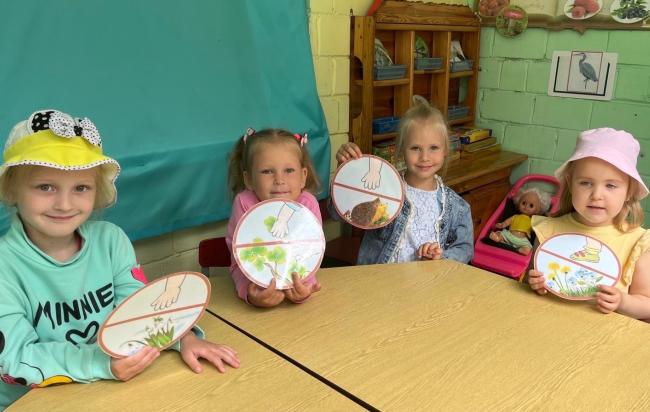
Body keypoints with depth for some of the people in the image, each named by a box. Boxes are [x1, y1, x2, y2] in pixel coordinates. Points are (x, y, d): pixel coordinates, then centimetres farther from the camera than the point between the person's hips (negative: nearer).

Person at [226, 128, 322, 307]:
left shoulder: (308, 204, -11)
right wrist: (250, 291, -36)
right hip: (259, 286, 0)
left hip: (293, 285, 0)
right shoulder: (244, 203, -14)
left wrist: (303, 286, -34)